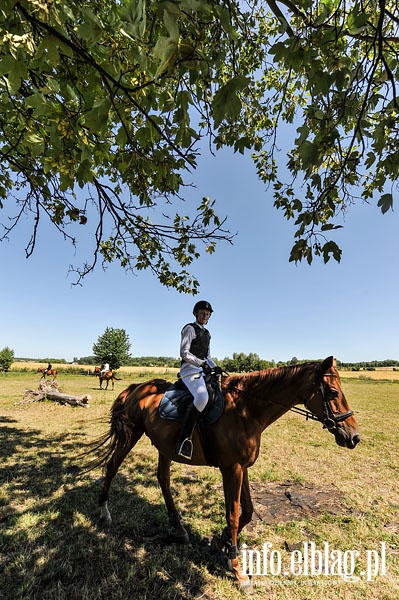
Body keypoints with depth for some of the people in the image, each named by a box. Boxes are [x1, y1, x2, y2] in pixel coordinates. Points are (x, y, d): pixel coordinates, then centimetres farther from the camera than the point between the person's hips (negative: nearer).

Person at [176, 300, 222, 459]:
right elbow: (184, 353, -13)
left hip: (203, 370, 9)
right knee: (202, 397, -32)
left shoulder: (207, 333, 21)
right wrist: (202, 363, -21)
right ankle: (184, 439, -24)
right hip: (190, 369, -9)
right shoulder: (190, 328, -3)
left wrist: (214, 367, 5)